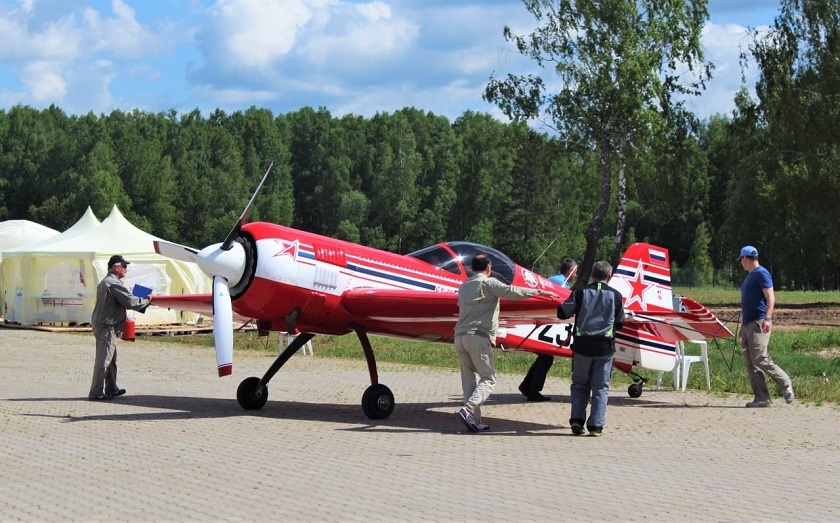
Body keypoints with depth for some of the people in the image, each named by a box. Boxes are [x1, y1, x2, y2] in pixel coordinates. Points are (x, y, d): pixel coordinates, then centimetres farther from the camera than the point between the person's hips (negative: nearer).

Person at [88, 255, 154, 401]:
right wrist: (147, 300, -4)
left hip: (100, 322, 11)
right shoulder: (114, 283, -16)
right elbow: (130, 301, -18)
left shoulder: (104, 282, 18)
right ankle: (96, 393, -10)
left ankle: (111, 389, 26)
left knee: (111, 358, 18)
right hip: (106, 326, -11)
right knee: (103, 360, -10)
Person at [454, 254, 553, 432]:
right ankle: (468, 409, -21)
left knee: (468, 378, 8)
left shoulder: (463, 286, 21)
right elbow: (511, 291, -12)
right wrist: (538, 292, -6)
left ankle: (474, 421, 3)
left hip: (459, 336, 7)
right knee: (488, 378, -1)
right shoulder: (489, 283, 0)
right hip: (477, 336, -7)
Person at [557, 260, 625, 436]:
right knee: (600, 387, 6)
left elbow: (562, 313, -4)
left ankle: (577, 420, 2)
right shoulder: (615, 295, 0)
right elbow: (620, 323, 10)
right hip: (605, 346, 0)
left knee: (579, 384, 14)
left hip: (582, 344, 0)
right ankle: (596, 426, 0)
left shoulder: (581, 292, -3)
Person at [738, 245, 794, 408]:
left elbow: (770, 297, -17)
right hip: (748, 324, 10)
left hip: (759, 323, -10)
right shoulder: (750, 276, 22)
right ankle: (761, 398, 3)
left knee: (760, 358, -15)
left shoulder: (761, 273, -7)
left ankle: (786, 385, 0)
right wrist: (743, 325, 26)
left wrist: (767, 318, -29)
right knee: (750, 363, 3)